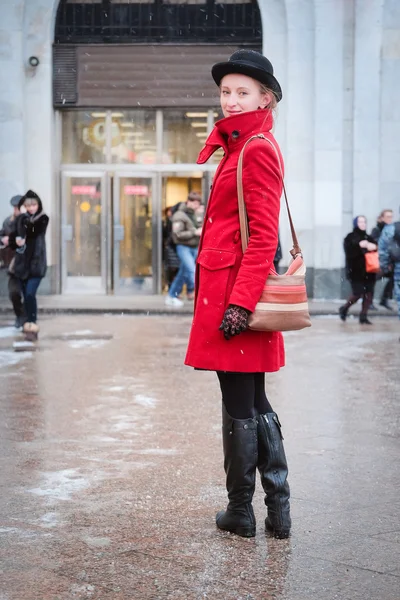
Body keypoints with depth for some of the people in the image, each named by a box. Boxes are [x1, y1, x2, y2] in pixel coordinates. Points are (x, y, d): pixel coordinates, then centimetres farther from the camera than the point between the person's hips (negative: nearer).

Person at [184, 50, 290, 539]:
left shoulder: (257, 150, -12)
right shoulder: (237, 145, 17)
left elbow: (264, 236, -17)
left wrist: (241, 301, -21)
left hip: (235, 290, -10)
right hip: (231, 289, 10)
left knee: (238, 404, 1)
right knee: (254, 402, 12)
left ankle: (240, 512, 13)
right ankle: (277, 512, 18)